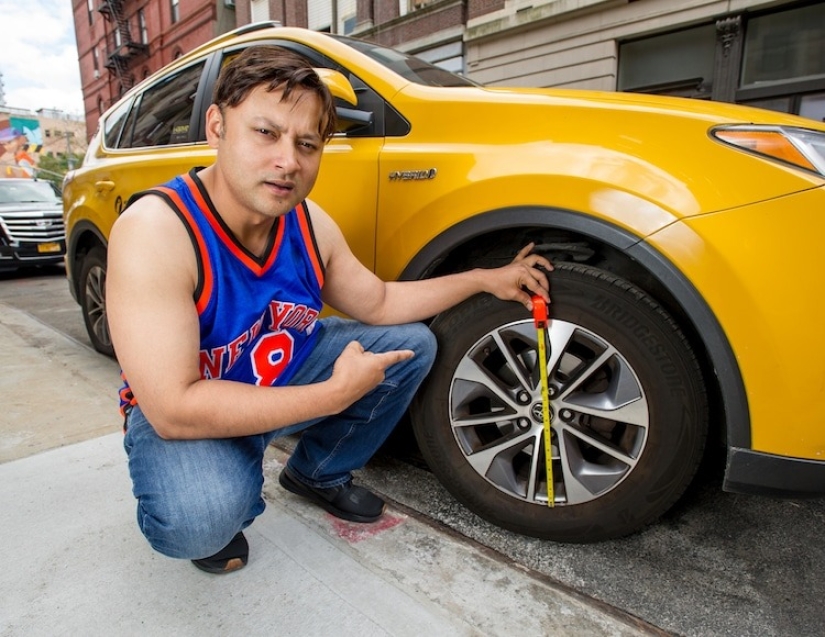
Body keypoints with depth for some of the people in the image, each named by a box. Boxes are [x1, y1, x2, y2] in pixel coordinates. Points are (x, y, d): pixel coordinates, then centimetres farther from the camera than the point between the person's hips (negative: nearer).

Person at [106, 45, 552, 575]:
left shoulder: (310, 224, -11)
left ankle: (319, 473, 17)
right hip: (178, 414, -5)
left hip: (285, 377, 6)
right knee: (202, 517, -37)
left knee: (413, 344, 0)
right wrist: (336, 395, -30)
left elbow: (378, 303, 2)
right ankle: (214, 510, 4)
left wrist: (485, 280, -3)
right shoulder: (155, 229, -30)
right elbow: (175, 409, -33)